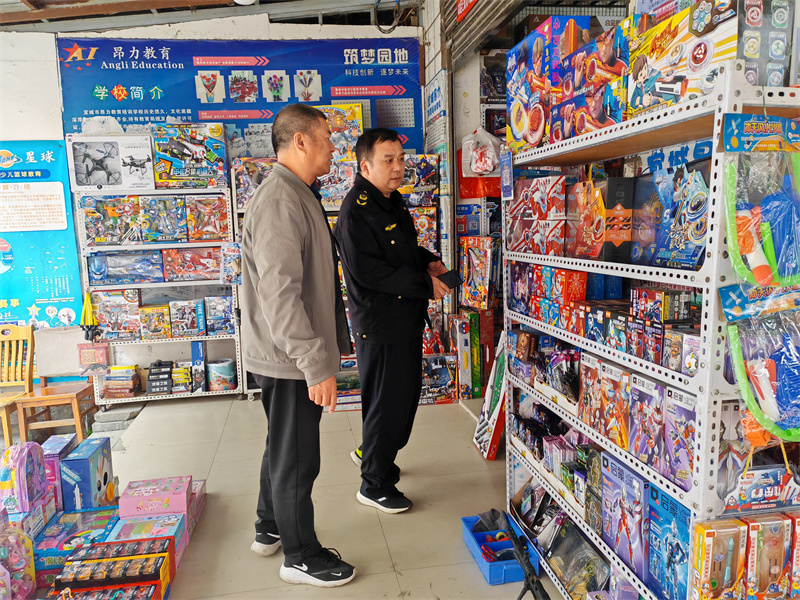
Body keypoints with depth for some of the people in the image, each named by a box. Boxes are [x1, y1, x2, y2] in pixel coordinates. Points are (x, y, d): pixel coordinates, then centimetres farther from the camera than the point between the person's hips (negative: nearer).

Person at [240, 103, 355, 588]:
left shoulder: (300, 196, 14)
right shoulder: (279, 201, -21)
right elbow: (280, 293, -28)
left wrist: (337, 340, 23)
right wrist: (316, 365, -26)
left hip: (294, 355, 11)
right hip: (289, 359, -10)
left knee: (284, 447, 23)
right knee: (297, 458, 5)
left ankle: (270, 529, 42)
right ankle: (301, 557, 24)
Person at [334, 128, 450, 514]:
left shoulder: (393, 200, 12)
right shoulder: (355, 210, -18)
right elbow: (366, 270, -25)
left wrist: (428, 262, 5)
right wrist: (424, 284, -21)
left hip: (407, 318, 10)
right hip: (379, 325, -10)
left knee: (407, 393, 20)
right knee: (387, 401, 0)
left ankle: (372, 453, 43)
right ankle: (374, 485, 19)